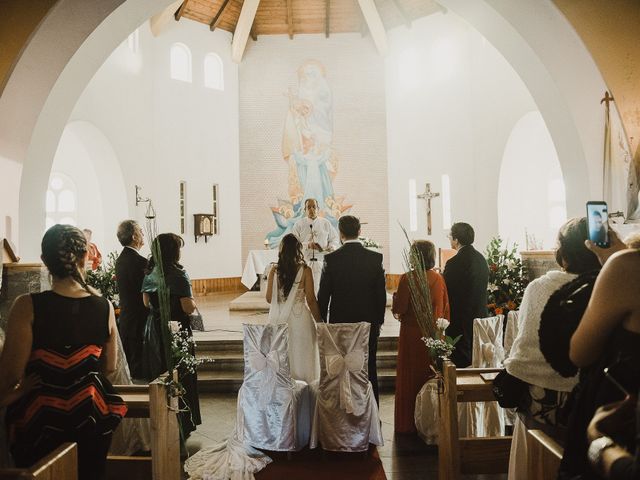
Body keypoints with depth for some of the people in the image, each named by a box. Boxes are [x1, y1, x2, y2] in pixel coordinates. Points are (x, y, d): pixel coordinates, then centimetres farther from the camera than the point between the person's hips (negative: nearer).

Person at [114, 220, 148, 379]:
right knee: (139, 366, -2)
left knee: (128, 364, 18)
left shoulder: (120, 259, 10)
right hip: (139, 322, -9)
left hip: (125, 320, 9)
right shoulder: (139, 261, -19)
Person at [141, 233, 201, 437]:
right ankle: (181, 424, 16)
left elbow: (146, 302, 11)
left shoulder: (149, 273, 3)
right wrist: (192, 300, 1)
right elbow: (189, 308, -19)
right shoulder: (178, 274, -17)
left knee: (157, 374, 17)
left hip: (154, 330, 6)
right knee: (180, 376, 6)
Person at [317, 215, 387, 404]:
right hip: (369, 324, 2)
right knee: (369, 371, 12)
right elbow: (381, 294, -1)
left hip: (339, 324, -1)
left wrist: (323, 320, 8)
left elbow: (323, 294, -5)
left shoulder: (331, 259, -9)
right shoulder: (375, 258, -5)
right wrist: (379, 320, 11)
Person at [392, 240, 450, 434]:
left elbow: (399, 309, -14)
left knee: (410, 378, 8)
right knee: (432, 377, 14)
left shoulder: (407, 278, -15)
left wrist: (395, 297, 7)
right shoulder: (439, 278, 0)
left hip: (412, 334, -4)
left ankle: (408, 423, 15)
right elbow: (446, 309, 6)